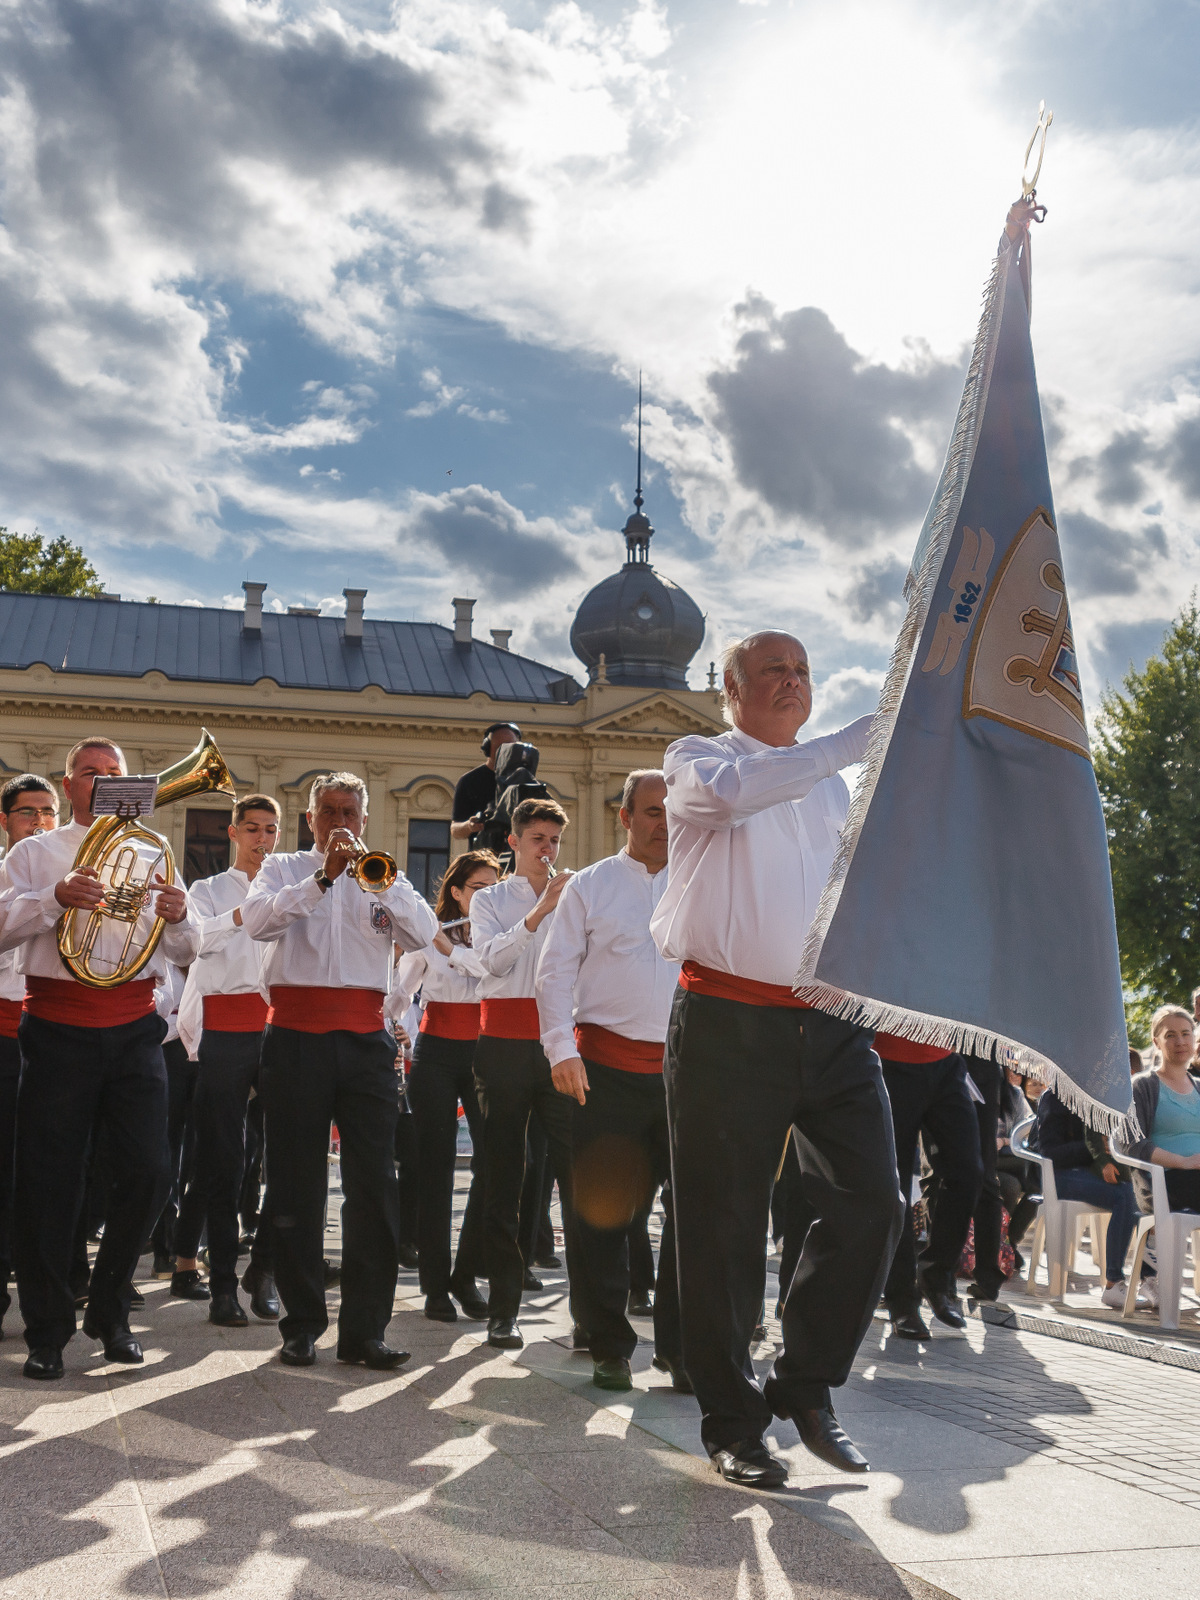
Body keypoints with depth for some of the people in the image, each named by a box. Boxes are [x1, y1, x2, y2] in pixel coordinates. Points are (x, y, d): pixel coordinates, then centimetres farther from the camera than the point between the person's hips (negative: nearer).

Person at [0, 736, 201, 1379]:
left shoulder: (150, 856, 18)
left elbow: (184, 952, 13)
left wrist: (179, 918, -9)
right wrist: (55, 899, -21)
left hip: (133, 1029, 2)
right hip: (59, 1030, -2)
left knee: (147, 1172, -3)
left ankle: (109, 1311, 16)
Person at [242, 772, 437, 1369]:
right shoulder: (285, 869, 11)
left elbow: (423, 934, -2)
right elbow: (258, 921, -10)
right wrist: (323, 876, -17)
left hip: (365, 1039, 1)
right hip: (297, 1036, -1)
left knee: (375, 1185, -3)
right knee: (296, 1184, 3)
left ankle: (364, 1328, 3)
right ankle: (302, 1324, 13)